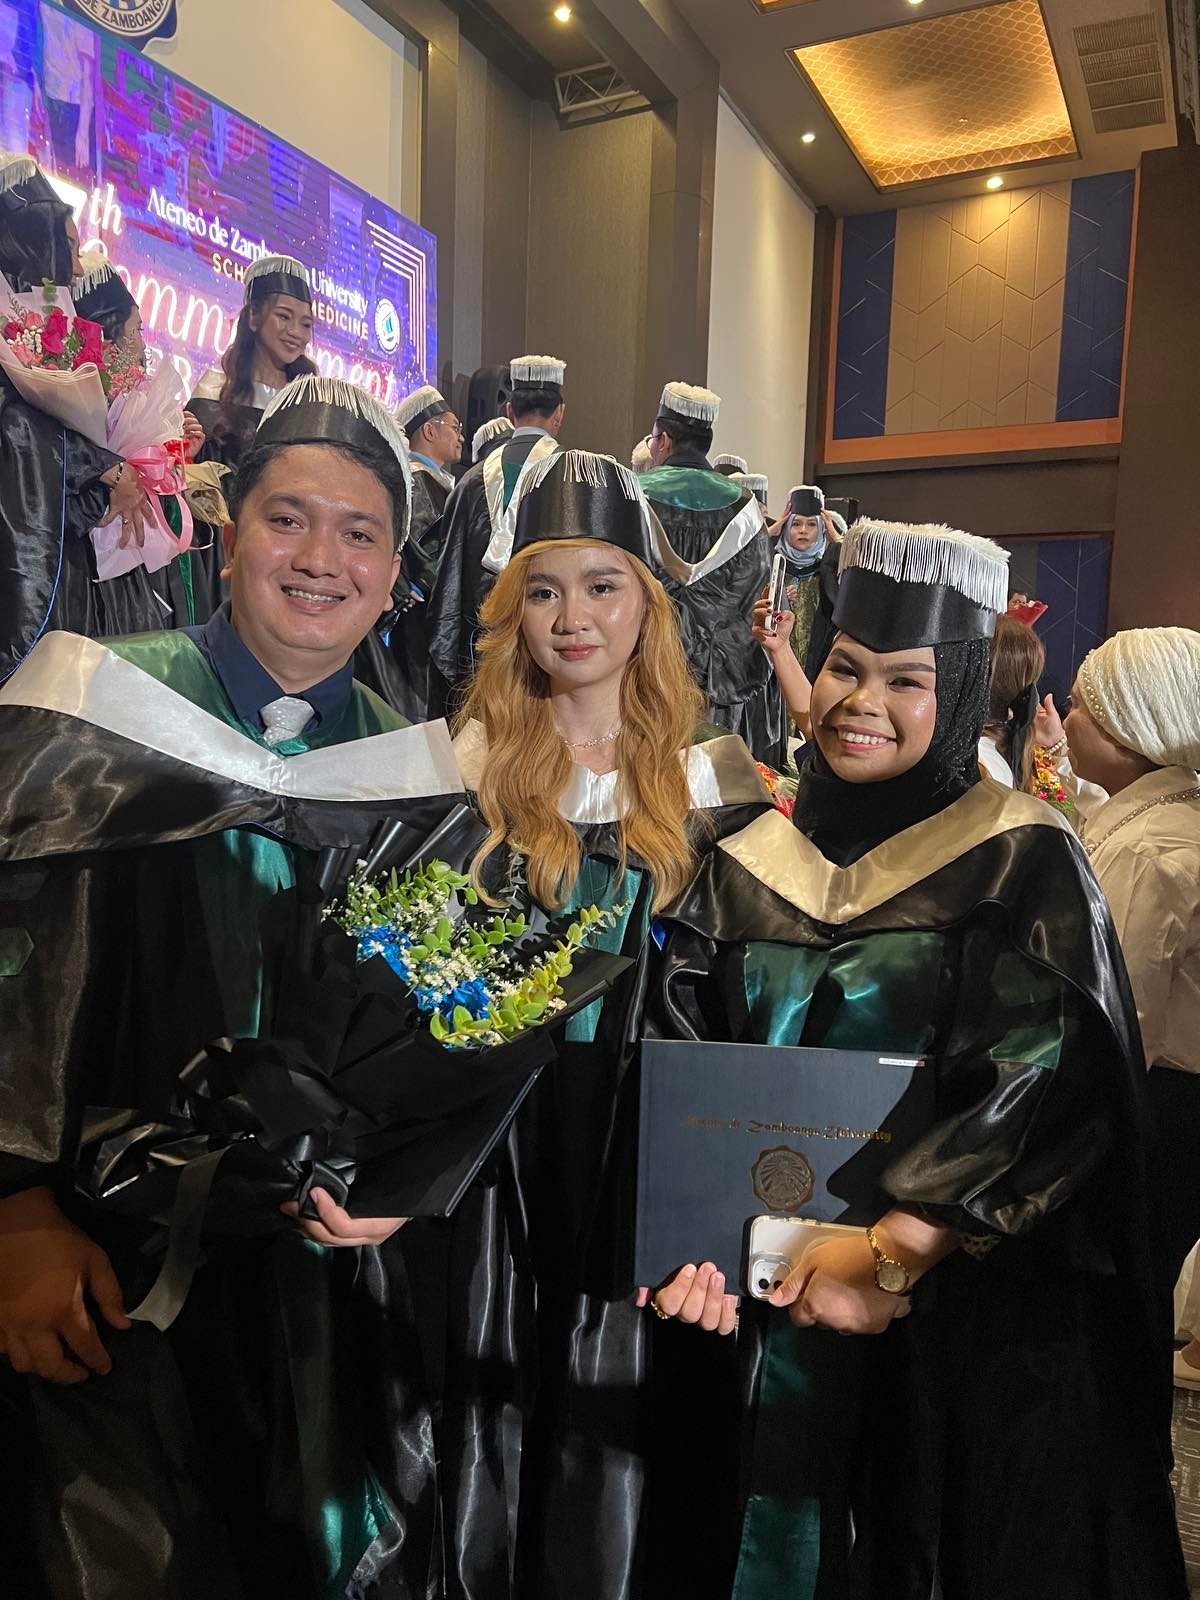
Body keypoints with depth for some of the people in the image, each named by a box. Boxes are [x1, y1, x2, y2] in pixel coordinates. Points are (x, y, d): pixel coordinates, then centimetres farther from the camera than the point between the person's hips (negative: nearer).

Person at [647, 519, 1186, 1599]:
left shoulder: (1024, 862, -7)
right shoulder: (746, 865, 3)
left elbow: (1052, 1084, -17)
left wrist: (891, 1251, -24)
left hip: (960, 1311, -3)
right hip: (758, 1305, 4)